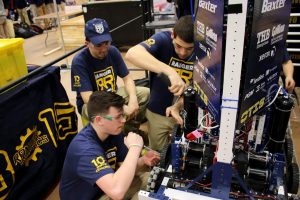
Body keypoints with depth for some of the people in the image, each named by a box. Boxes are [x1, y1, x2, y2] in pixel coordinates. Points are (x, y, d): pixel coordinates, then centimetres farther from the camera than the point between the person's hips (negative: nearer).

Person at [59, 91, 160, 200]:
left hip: (106, 188, 7)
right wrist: (134, 148, -37)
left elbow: (124, 168, 0)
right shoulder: (84, 148, -34)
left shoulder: (114, 132, -8)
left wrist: (143, 161, -21)